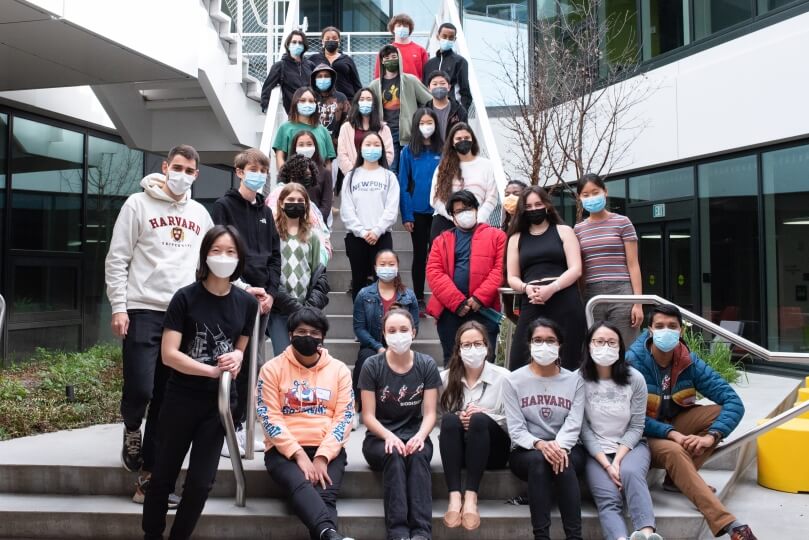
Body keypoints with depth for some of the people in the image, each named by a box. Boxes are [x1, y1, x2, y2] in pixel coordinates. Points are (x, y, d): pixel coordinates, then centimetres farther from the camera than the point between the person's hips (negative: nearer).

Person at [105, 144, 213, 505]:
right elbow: (117, 259, -2)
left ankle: (148, 478, 13)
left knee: (167, 400, 4)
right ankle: (131, 429, 24)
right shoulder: (139, 204, 1)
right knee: (139, 388, -12)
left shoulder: (201, 214, 13)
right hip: (143, 311, -3)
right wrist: (119, 307, -9)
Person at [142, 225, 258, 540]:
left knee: (202, 482, 7)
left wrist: (236, 357, -11)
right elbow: (168, 354, -15)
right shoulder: (186, 297, -11)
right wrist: (214, 370, -22)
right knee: (164, 476, 13)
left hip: (219, 402, 2)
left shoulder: (246, 303, -1)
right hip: (181, 399, -2)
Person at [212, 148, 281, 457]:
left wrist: (270, 291, 1)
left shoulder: (265, 212, 17)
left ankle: (238, 425, 18)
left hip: (262, 299, 6)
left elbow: (275, 255, 15)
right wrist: (245, 288, -13)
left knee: (254, 363, 8)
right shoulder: (224, 206, 0)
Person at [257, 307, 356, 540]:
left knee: (325, 495, -28)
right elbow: (269, 418, -4)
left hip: (327, 450, 2)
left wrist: (322, 457, -12)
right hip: (284, 450, -2)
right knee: (301, 487, -34)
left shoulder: (339, 369, 8)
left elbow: (344, 417, 1)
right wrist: (299, 454, -14)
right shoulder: (272, 369, 4)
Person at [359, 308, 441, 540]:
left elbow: (430, 413, -4)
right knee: (394, 455, -35)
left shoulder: (427, 365, -2)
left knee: (418, 456, -33)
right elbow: (368, 416, -7)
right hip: (380, 437, -1)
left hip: (414, 435, 1)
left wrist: (420, 436, -25)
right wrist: (389, 436, -26)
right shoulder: (372, 366, -7)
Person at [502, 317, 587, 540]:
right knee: (538, 460, -35)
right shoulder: (514, 381, 2)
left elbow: (573, 425, -6)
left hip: (566, 449, 1)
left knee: (562, 462, -34)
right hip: (526, 452, -1)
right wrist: (539, 444, -28)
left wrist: (559, 446, -28)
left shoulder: (574, 380, 6)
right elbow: (516, 430, -7)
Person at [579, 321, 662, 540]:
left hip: (630, 445, 1)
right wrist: (606, 464, -16)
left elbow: (636, 427, -2)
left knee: (629, 472, -34)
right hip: (596, 450, -1)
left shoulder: (635, 379, -5)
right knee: (608, 499, -26)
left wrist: (618, 460, -15)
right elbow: (584, 429, -7)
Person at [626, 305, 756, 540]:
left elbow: (734, 402, -13)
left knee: (722, 411, -17)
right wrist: (672, 434, -33)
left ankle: (677, 478, -18)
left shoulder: (690, 363, -9)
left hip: (676, 424, 5)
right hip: (644, 435, -5)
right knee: (673, 451, -36)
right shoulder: (633, 362, -20)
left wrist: (711, 436, -29)